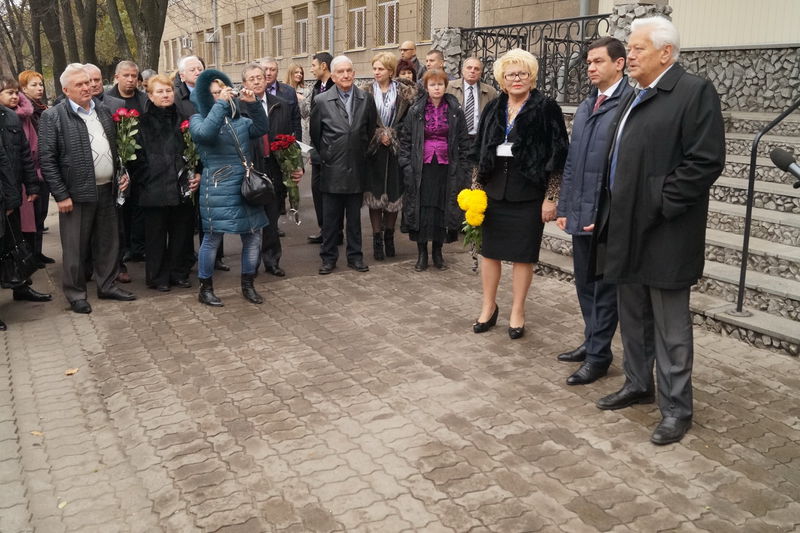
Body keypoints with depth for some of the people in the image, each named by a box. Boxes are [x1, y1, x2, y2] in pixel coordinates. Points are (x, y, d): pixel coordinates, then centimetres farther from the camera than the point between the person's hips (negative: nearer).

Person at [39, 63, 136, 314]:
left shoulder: (103, 111, 11)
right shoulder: (53, 116, -7)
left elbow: (115, 147, 21)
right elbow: (47, 160, -10)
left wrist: (123, 173, 7)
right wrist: (61, 195, -13)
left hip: (107, 190, 6)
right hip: (76, 193, -5)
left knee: (108, 242, 14)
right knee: (75, 247, 5)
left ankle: (107, 285, 28)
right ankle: (76, 293, 17)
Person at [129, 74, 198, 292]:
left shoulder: (183, 120, 12)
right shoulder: (143, 123, 0)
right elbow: (137, 156, -3)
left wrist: (197, 174, 2)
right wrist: (147, 180, -10)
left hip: (182, 188, 4)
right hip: (154, 190, -3)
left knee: (180, 233, 10)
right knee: (156, 235, 5)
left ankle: (177, 272, 24)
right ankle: (157, 277, 16)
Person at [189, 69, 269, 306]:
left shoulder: (239, 120, 15)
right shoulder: (198, 119, 0)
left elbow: (262, 128, 2)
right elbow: (206, 133, -22)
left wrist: (253, 104, -11)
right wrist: (221, 104, -20)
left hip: (246, 187, 5)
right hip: (218, 190, -5)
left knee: (253, 237, 8)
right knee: (212, 238, 1)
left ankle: (248, 285, 24)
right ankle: (205, 289, 17)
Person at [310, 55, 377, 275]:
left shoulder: (366, 100, 1)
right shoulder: (321, 101, -3)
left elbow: (371, 131, 11)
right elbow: (315, 134, 6)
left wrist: (361, 153, 12)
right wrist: (326, 156, 10)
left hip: (356, 169, 2)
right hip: (332, 170, -1)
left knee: (354, 216, 11)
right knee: (330, 217, 6)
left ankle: (355, 256, 21)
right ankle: (328, 257, 18)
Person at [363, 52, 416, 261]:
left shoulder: (404, 91, 1)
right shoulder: (367, 92, 4)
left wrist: (391, 134, -9)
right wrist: (379, 134, -9)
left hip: (396, 149, 0)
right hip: (373, 149, 0)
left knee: (394, 194, 5)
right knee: (375, 195, 1)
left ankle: (389, 236, 21)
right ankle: (377, 239, 9)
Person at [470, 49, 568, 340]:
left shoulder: (546, 108, -5)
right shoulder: (493, 109, 9)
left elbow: (557, 156, -6)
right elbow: (479, 152, 13)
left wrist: (550, 197, -9)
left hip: (528, 193, -4)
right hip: (493, 191, 4)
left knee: (523, 254, 4)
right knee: (489, 249, 10)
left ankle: (517, 312, 19)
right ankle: (489, 307, 26)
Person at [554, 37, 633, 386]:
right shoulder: (585, 106, 15)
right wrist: (564, 207, 14)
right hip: (580, 213, 8)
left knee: (605, 287, 4)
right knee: (584, 283, 17)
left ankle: (599, 356, 15)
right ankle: (592, 342, 32)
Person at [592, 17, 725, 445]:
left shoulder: (694, 91, -9)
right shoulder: (635, 99, 16)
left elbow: (706, 162, -17)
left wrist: (659, 206, -18)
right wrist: (609, 213, 11)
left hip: (664, 235, -8)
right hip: (627, 231, 8)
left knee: (670, 326, 1)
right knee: (633, 317, 18)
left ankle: (676, 409, 13)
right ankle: (638, 385, 34)